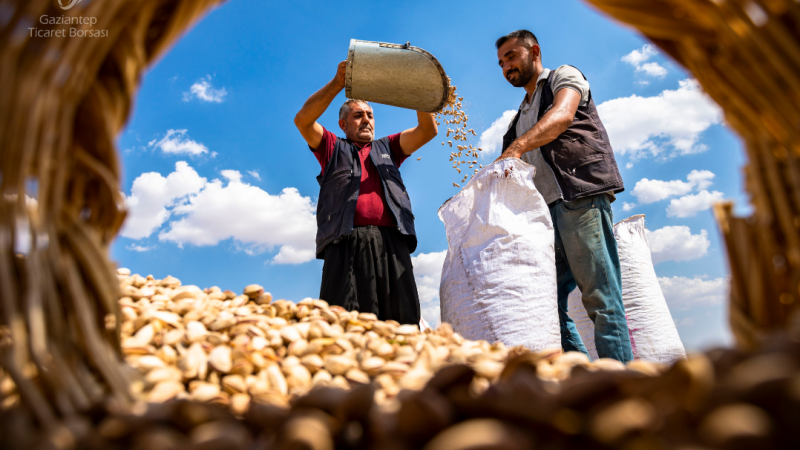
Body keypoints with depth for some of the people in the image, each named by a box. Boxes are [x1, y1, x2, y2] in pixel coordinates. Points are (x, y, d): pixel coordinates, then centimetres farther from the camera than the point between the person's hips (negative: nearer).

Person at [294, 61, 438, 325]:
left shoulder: (387, 148, 32)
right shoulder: (333, 148, 26)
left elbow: (428, 130, 21)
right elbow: (303, 120, 9)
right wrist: (338, 83, -1)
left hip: (391, 244, 2)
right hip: (346, 244, -2)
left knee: (401, 323, -10)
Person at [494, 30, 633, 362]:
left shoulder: (564, 76, 11)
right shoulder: (521, 117, 30)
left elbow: (562, 115, -13)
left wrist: (517, 146, -28)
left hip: (580, 196, -7)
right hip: (543, 208, 7)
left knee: (600, 297, -12)